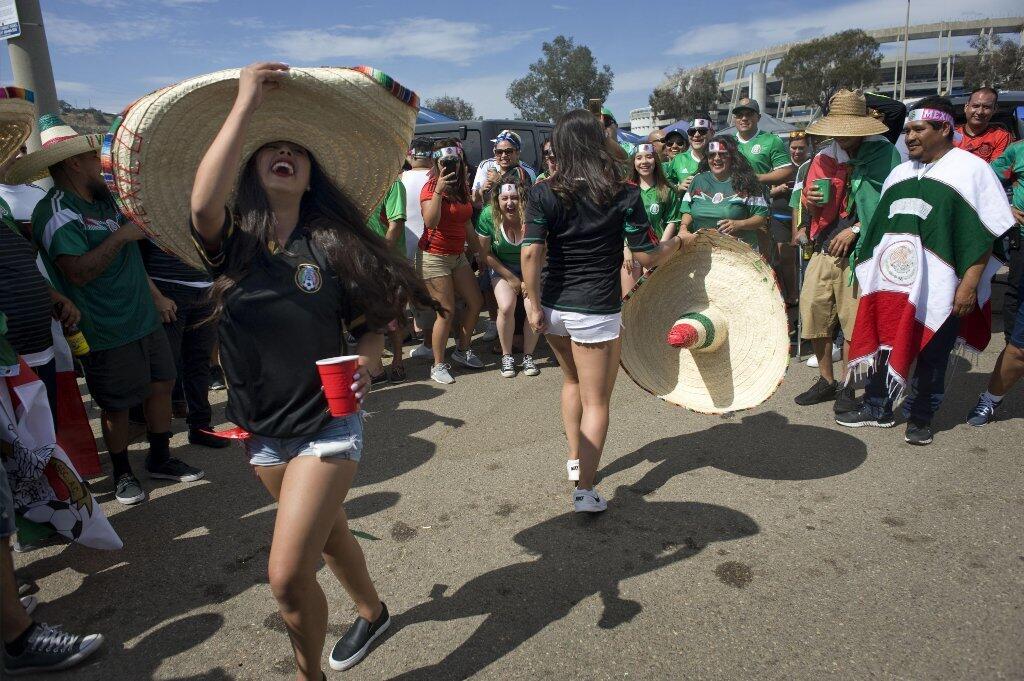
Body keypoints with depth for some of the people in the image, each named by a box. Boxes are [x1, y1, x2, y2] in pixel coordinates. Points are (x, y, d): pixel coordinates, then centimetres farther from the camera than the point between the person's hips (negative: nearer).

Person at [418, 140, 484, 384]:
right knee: (447, 312, -8)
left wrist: (478, 250, 20)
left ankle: (462, 350, 28)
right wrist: (439, 189, -30)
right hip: (434, 256, -8)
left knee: (475, 302, 9)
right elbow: (431, 222, -27)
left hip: (458, 255, 8)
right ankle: (438, 366, 5)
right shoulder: (431, 187, -12)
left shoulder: (462, 188, 11)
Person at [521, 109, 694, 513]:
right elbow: (646, 257, -7)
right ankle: (585, 490, 4)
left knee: (572, 382, 28)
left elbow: (531, 253, -12)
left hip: (554, 308, 4)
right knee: (595, 402, 7)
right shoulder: (625, 195, -9)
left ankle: (574, 459, 37)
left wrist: (534, 306, -4)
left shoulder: (544, 193, -4)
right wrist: (679, 242, 12)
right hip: (597, 312, -4)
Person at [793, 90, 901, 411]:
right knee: (813, 308, 2)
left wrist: (854, 230, -13)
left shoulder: (884, 155, -2)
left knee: (853, 318, -3)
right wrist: (811, 201, -6)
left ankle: (848, 388, 12)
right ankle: (826, 380, 19)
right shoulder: (823, 158, 12)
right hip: (824, 247, 5)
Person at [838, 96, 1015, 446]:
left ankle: (920, 417, 20)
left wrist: (969, 285, -14)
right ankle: (877, 407, 22)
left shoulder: (971, 169, -2)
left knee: (932, 354, 5)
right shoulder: (899, 173, 17)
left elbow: (987, 233, -7)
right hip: (891, 285, 5)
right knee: (884, 344, 8)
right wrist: (868, 270, 16)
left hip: (938, 289, -5)